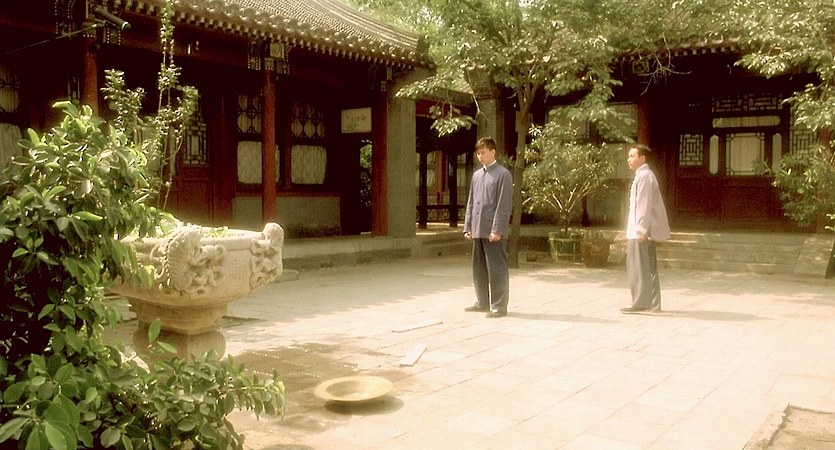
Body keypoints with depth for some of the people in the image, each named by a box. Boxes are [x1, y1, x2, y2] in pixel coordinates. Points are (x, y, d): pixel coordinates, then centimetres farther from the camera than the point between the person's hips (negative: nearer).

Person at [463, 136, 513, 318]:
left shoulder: (503, 174, -5)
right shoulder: (476, 175, 17)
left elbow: (504, 204, -11)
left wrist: (497, 229, -17)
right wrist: (468, 227, 10)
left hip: (494, 230, -7)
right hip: (478, 230, 7)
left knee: (497, 269, -3)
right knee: (479, 268, 12)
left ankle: (499, 306, 3)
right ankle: (482, 302, 23)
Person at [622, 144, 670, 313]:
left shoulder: (644, 176, -12)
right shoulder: (642, 176, 19)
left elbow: (644, 205, -20)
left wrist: (640, 230, -23)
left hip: (642, 231, -10)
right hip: (644, 231, 10)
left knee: (638, 268, -7)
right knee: (648, 268, 11)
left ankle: (641, 303, -5)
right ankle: (651, 304, 15)